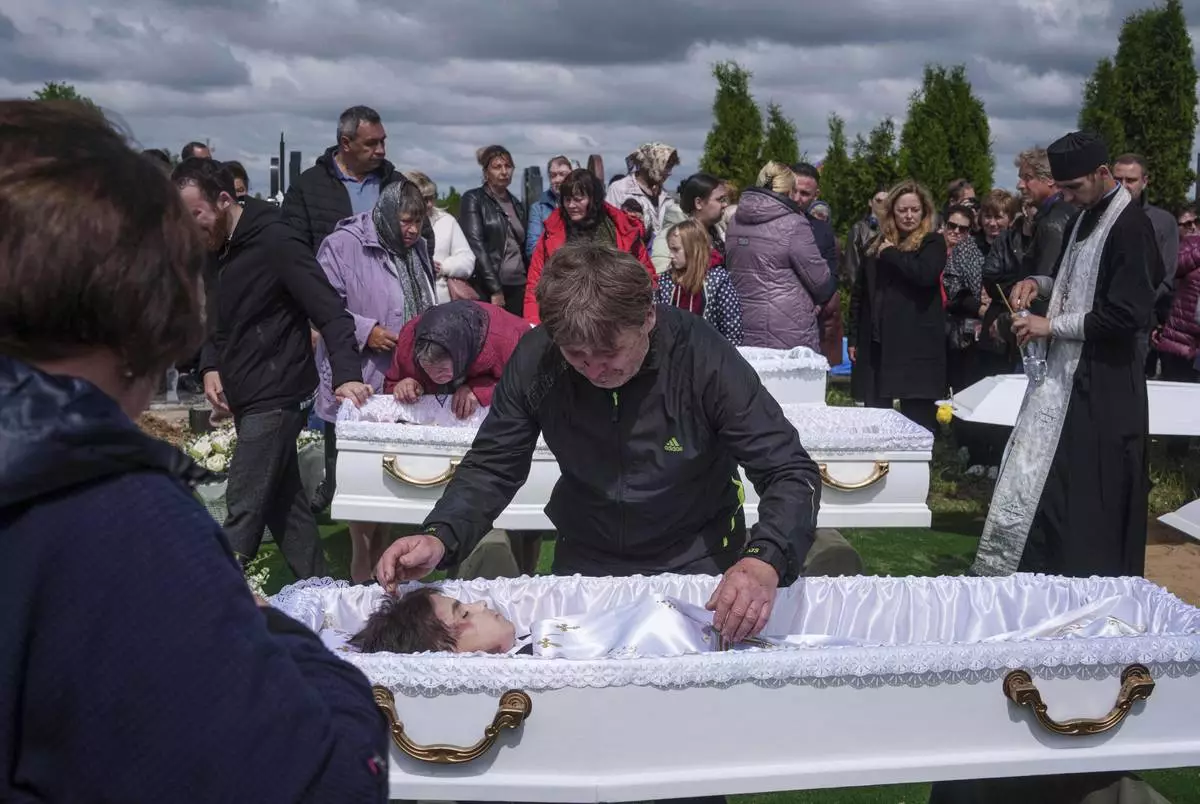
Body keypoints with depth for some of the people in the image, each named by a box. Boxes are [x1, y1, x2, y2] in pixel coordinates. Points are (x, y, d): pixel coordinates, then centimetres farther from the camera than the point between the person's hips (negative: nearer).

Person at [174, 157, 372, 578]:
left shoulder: (275, 241, -15)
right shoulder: (214, 249, 10)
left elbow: (330, 312, -20)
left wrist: (347, 375, -32)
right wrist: (210, 366, 3)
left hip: (276, 398, -9)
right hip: (247, 400, 9)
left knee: (243, 511, -9)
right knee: (283, 502, 13)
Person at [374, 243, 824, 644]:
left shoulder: (702, 357, -25)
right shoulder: (535, 358, -18)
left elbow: (791, 473, -23)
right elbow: (492, 467, -8)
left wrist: (765, 562, -43)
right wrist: (439, 538, -28)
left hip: (698, 563, -2)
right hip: (585, 563, 2)